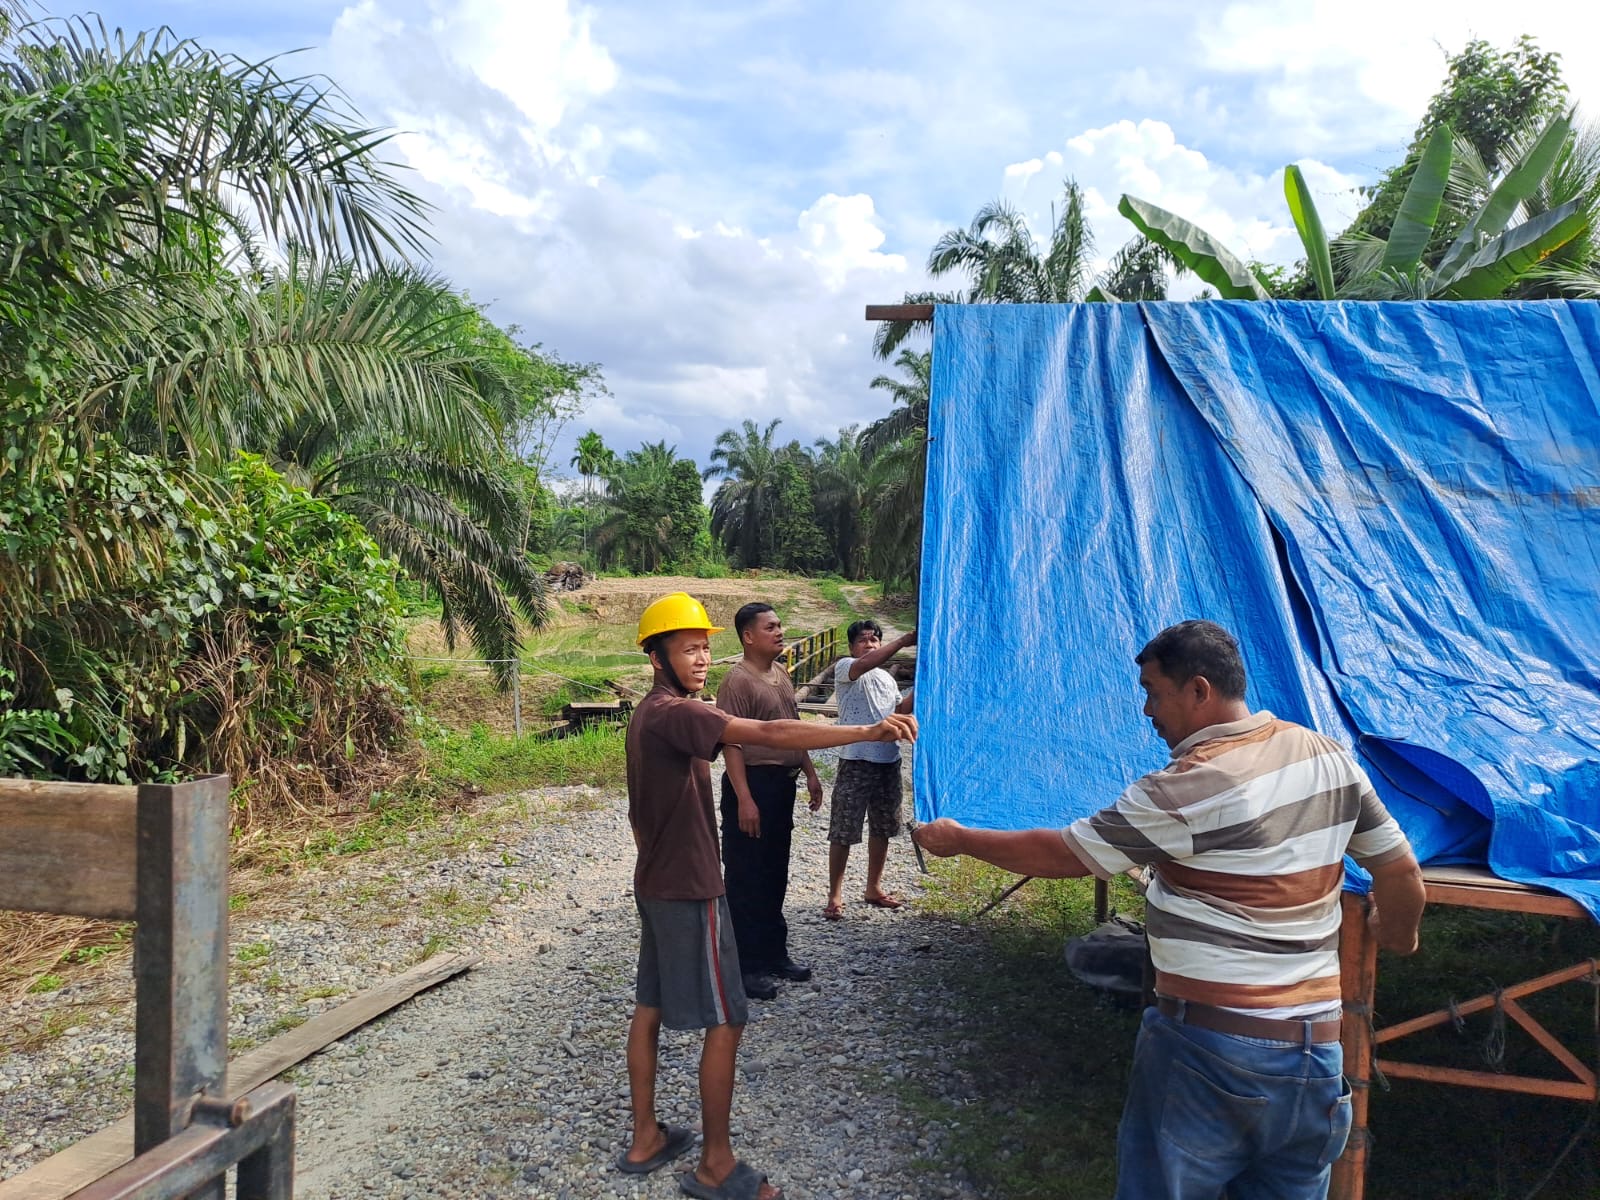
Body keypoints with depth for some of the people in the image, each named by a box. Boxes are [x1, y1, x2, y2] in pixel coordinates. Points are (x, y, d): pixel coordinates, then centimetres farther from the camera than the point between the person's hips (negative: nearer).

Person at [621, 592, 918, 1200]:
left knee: (650, 1006, 15)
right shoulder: (675, 714, -22)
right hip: (690, 889, -10)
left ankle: (645, 1139, 25)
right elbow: (769, 733, -35)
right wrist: (867, 732, -40)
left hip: (654, 883, 10)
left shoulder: (647, 715, 9)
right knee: (725, 1021, -2)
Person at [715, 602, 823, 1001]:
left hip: (783, 783, 9)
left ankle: (775, 953, 30)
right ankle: (747, 965, 9)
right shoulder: (738, 680, -16)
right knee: (746, 878, 0)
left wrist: (810, 773, 17)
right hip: (753, 784, -9)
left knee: (775, 873, 18)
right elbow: (731, 743, -19)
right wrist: (744, 799, -23)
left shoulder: (781, 674, 12)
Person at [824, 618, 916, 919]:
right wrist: (904, 641, -30)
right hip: (855, 761, -7)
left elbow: (900, 713, 19)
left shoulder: (887, 678, 18)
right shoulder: (845, 668, -6)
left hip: (888, 761, 7)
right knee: (843, 832, -2)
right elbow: (866, 664, -27)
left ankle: (873, 888, 30)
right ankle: (835, 895, 8)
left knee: (882, 828, 15)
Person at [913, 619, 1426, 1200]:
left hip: (1206, 1048, -7)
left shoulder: (1186, 789, -18)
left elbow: (1063, 853, -9)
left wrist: (958, 839, 5)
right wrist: (1398, 935, 33)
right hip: (1315, 1046, 7)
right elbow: (1401, 871, 11)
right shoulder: (1329, 755, 2)